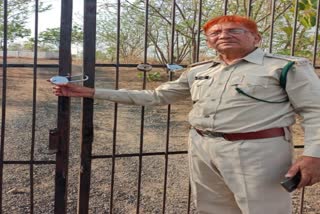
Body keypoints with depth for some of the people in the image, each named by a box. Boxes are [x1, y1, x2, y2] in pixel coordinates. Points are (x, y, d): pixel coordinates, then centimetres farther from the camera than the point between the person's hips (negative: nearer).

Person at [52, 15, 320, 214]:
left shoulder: (288, 67, -2)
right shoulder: (198, 72, 13)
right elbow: (156, 96, 17)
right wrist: (92, 92, 14)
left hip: (256, 151, -5)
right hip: (202, 149, 6)